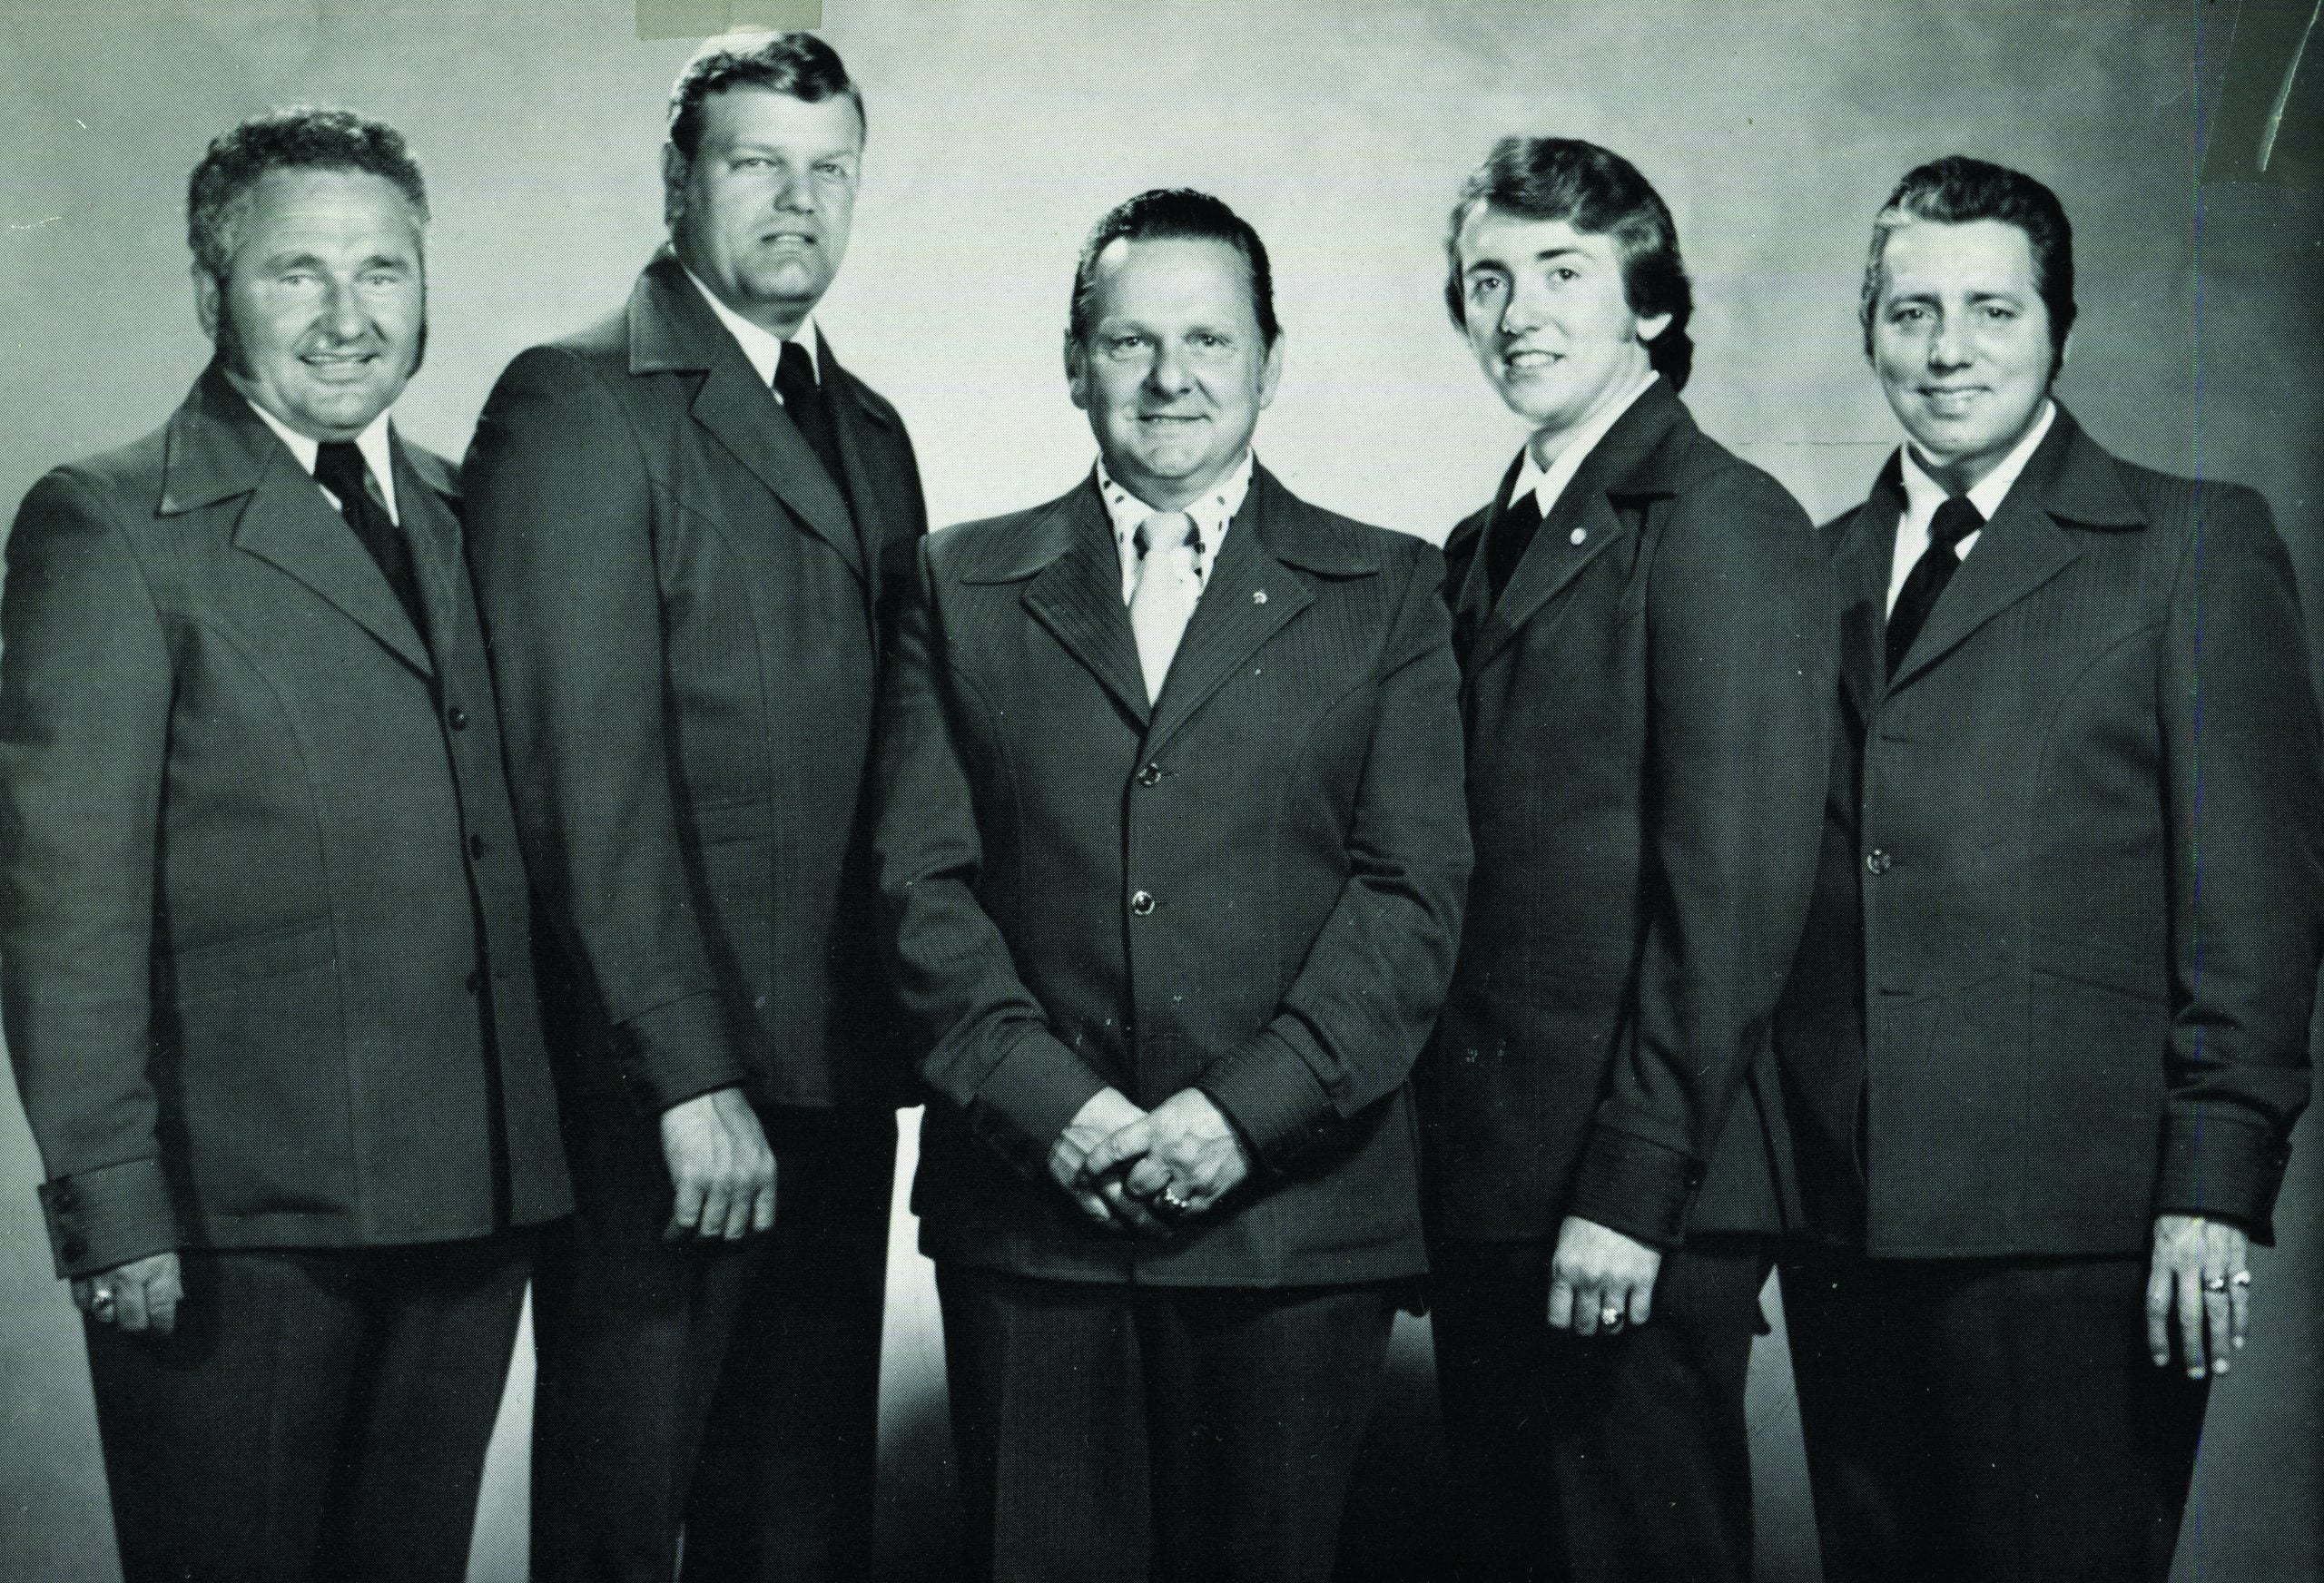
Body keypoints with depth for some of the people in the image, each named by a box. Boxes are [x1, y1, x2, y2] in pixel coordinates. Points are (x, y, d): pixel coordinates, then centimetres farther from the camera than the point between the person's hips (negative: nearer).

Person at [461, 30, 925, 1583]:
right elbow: (589, 770, -13)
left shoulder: (871, 431, 17)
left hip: (836, 1081, 7)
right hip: (658, 1089, -6)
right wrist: (691, 1074, -18)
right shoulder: (574, 403, -6)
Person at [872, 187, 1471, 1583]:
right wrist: (1048, 1100, -10)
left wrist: (1247, 1108, -12)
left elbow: (1414, 891, -1)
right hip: (1029, 1210, 1)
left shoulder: (1386, 594, 7)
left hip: (1295, 1216, -1)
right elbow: (925, 882, 4)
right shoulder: (968, 588, 11)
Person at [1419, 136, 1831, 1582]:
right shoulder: (1485, 547, 16)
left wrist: (1632, 1189, -19)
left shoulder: (1724, 524, -9)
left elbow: (1737, 890, -16)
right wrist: (1435, 1155, 8)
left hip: (1643, 1199, -8)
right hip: (1484, 1183, 8)